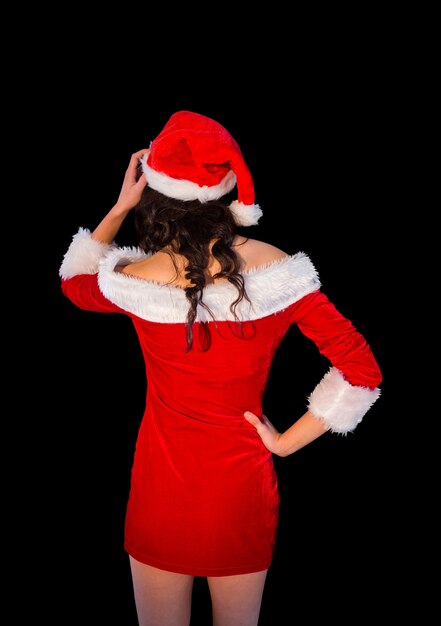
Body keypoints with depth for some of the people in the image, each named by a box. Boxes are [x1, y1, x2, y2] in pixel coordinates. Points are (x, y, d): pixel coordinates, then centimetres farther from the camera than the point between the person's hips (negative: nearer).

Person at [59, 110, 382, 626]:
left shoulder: (137, 279, -18)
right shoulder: (277, 269, -15)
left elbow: (73, 282, 7)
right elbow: (362, 371, -14)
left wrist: (119, 208, 3)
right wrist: (286, 442, -7)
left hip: (163, 486, -1)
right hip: (243, 487, 1)